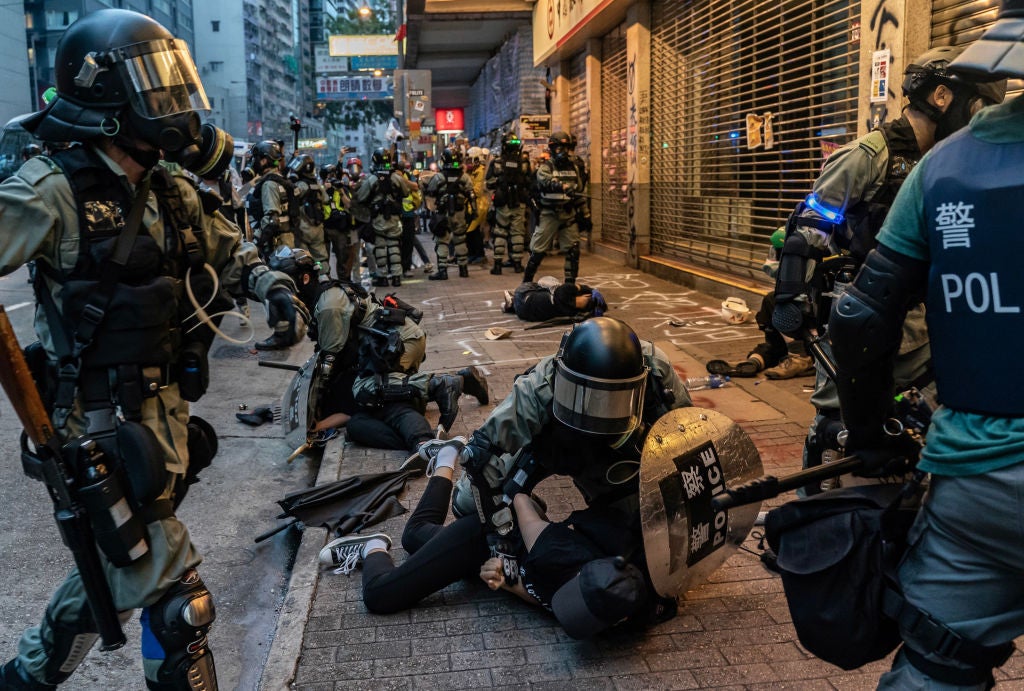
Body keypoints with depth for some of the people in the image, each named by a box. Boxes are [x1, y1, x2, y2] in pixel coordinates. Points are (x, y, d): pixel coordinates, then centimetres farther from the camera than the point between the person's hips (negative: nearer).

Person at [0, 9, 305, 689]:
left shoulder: (173, 194, 7)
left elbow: (229, 248, 21)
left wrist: (273, 285, 4)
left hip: (166, 407, 8)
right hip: (102, 423, -8)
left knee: (118, 565, 23)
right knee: (176, 591, -2)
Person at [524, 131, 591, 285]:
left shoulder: (573, 167, 11)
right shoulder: (545, 167, -6)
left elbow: (580, 193, 16)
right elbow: (547, 182, -29)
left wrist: (586, 215, 13)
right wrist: (564, 187, -48)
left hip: (569, 214, 4)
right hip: (549, 214, -4)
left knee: (573, 249, 0)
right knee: (538, 250, 1)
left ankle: (570, 283, 10)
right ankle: (526, 281, 15)